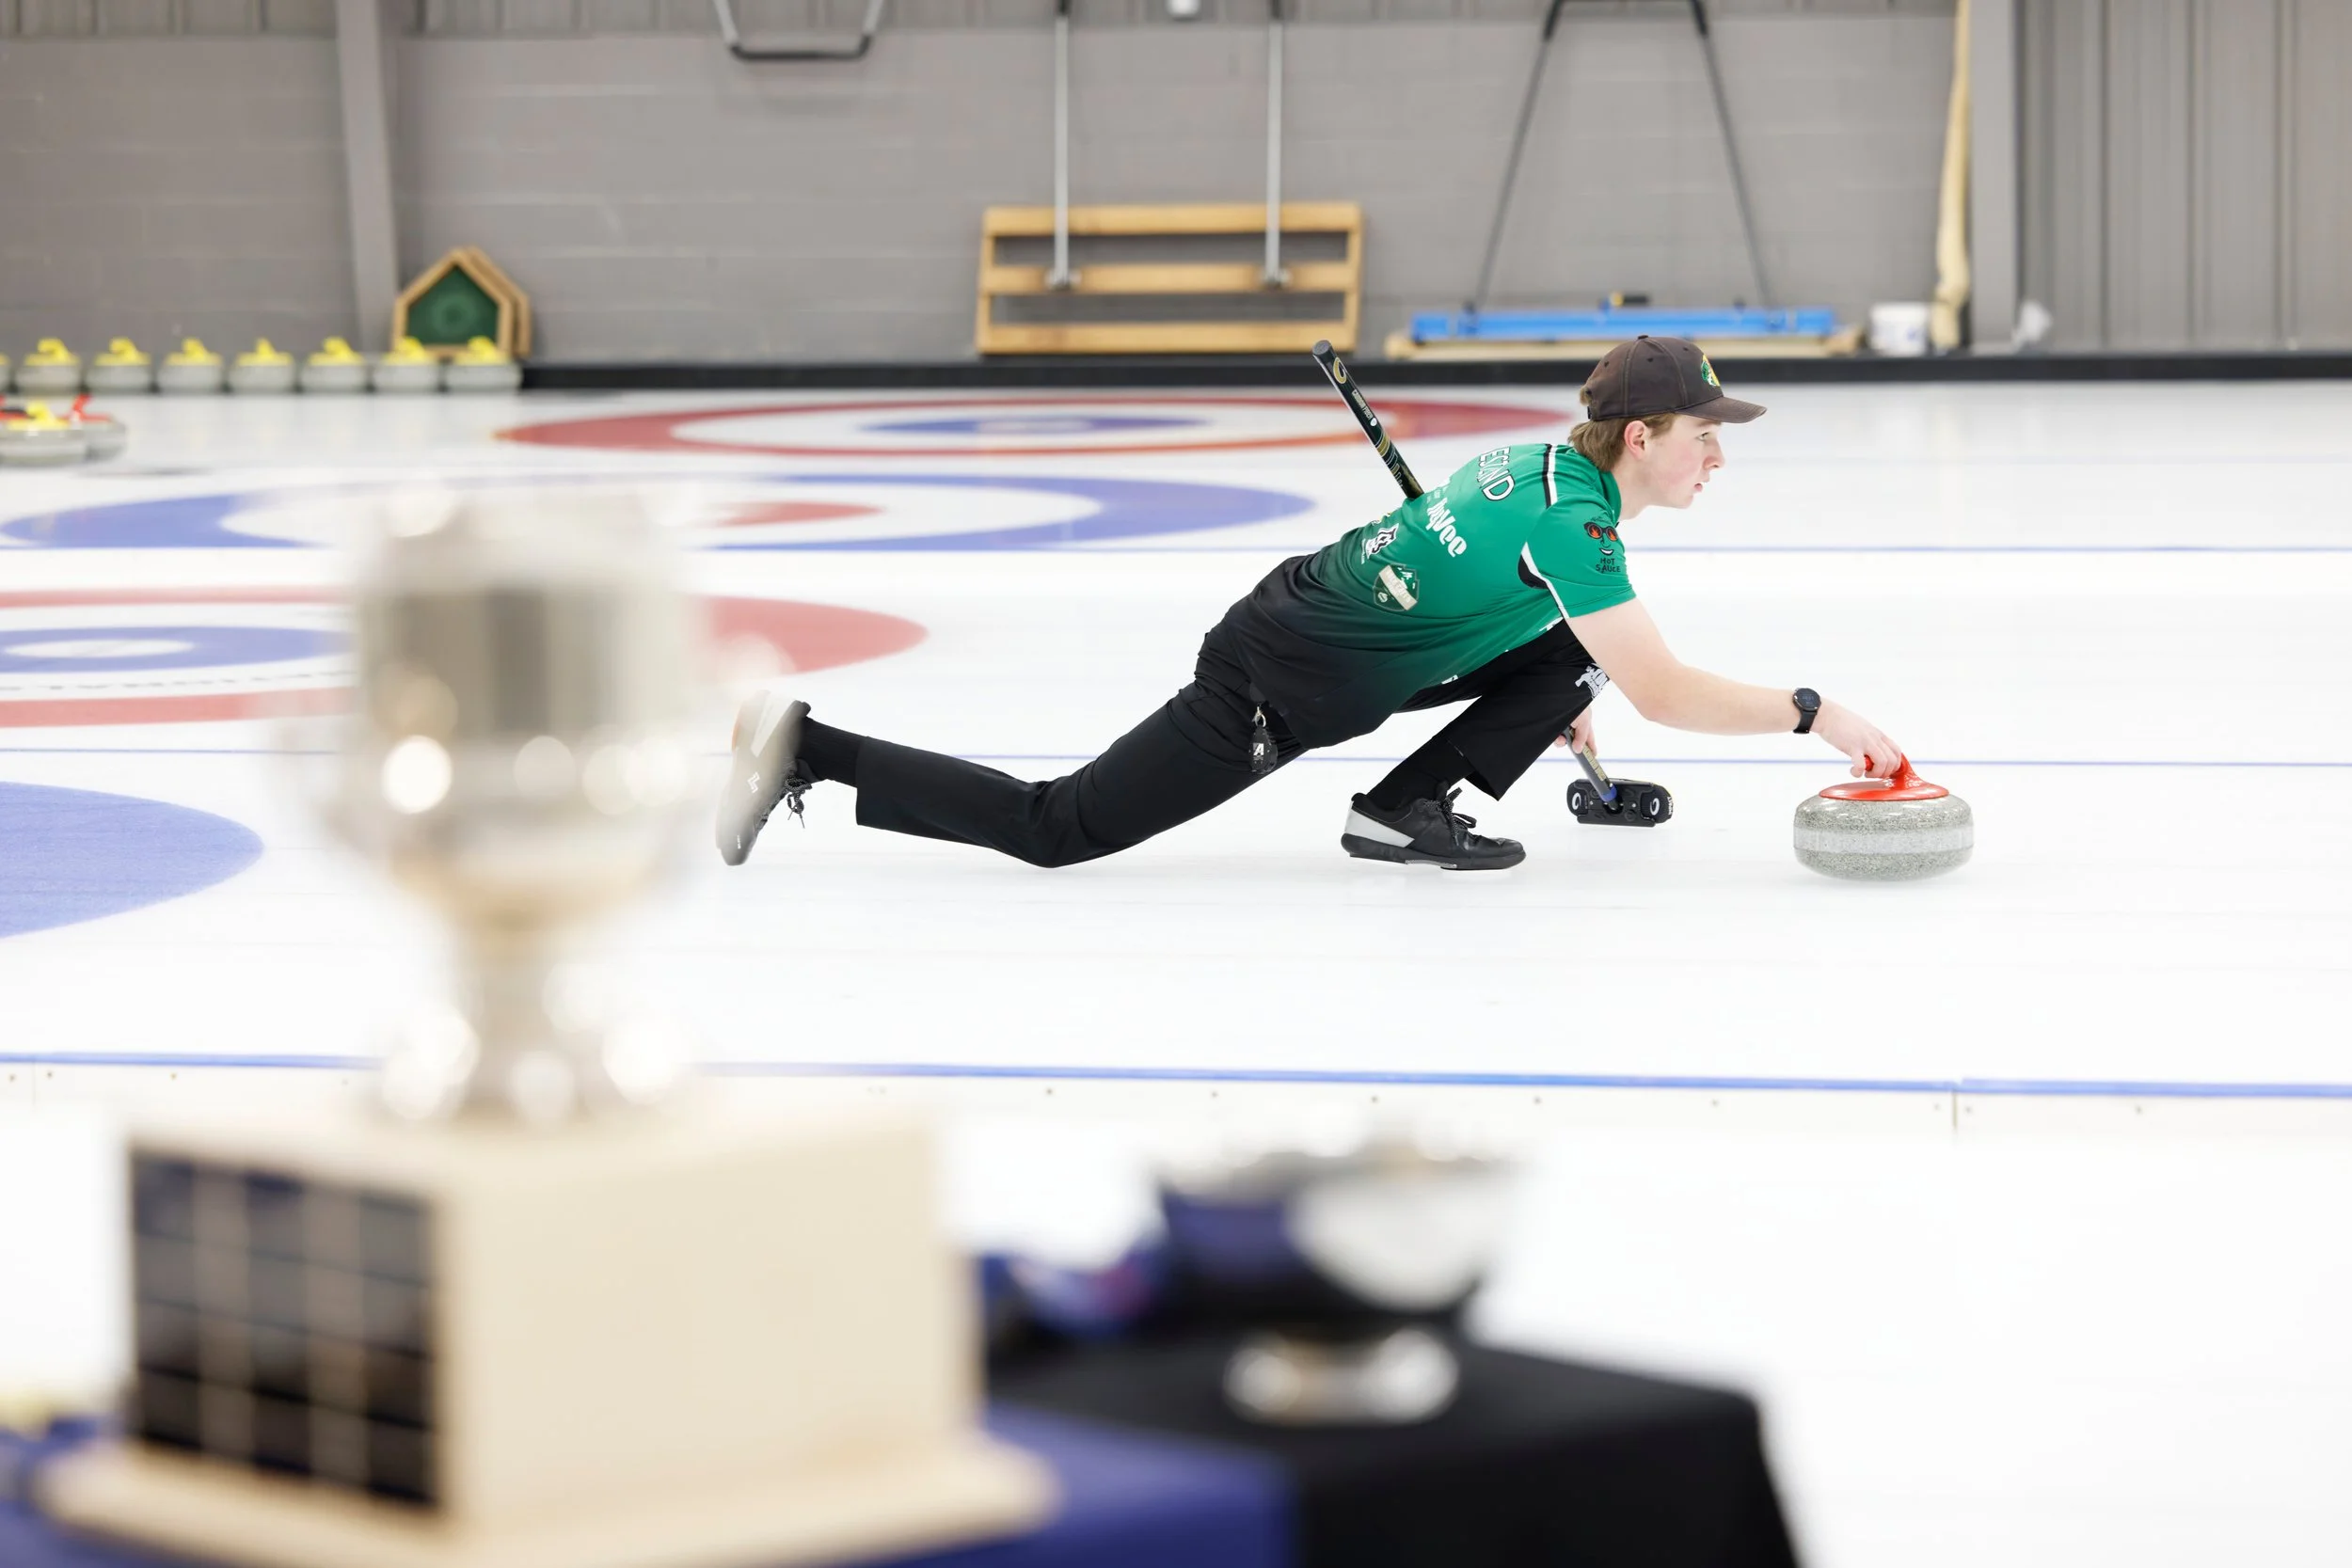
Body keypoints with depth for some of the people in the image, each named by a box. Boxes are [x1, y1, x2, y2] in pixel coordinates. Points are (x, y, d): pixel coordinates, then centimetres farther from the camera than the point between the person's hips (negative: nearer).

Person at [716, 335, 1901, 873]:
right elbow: (1666, 695, -26)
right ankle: (805, 752, 3)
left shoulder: (1551, 466, 7)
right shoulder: (1571, 521, -22)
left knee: (1571, 652, 5)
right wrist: (1814, 714, -21)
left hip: (1316, 621, 9)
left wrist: (1558, 697, 29)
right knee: (1056, 831, -3)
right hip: (1281, 685, -9)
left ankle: (1407, 809, 7)